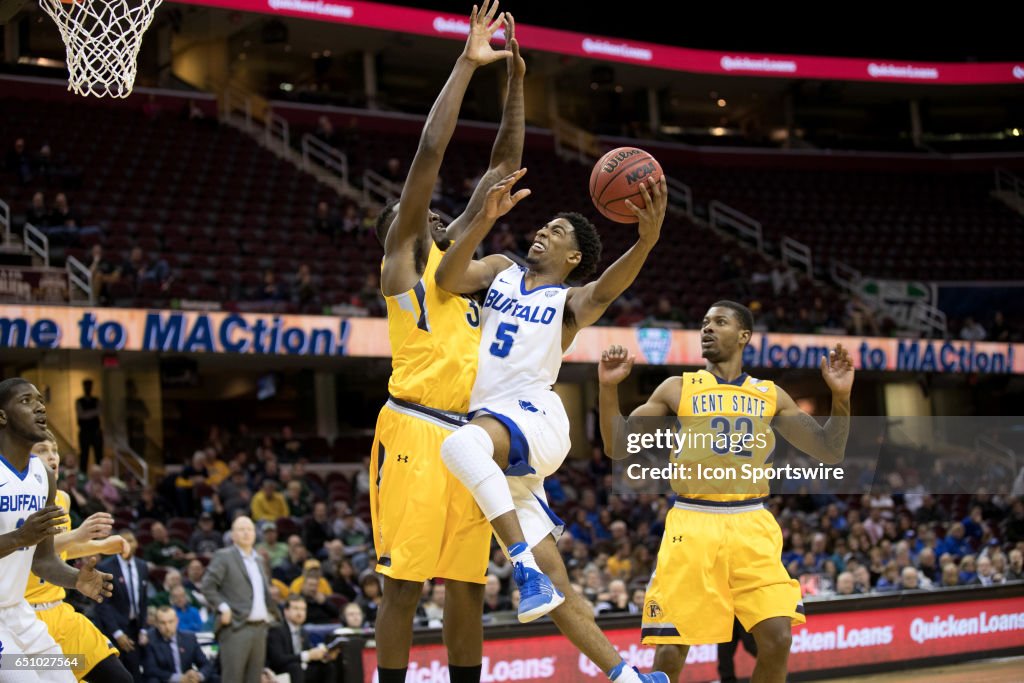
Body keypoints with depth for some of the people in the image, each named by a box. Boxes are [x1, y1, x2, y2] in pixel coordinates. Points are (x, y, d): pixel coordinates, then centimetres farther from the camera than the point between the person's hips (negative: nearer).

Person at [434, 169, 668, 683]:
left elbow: (604, 291, -16)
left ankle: (526, 565, -35)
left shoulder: (569, 301, 9)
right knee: (552, 586, 0)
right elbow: (447, 280, -1)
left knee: (462, 444, -39)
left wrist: (647, 239, -36)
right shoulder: (500, 271, 20)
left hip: (535, 417, -5)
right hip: (497, 446, 5)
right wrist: (486, 219, -17)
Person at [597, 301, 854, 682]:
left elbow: (830, 453, 11)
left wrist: (840, 397, -4)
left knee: (777, 637, -11)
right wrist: (608, 388, -11)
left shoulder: (770, 395, 12)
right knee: (670, 651, -6)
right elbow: (617, 448, 3)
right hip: (692, 523, -1)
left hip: (752, 524, 2)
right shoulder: (678, 389, 6)